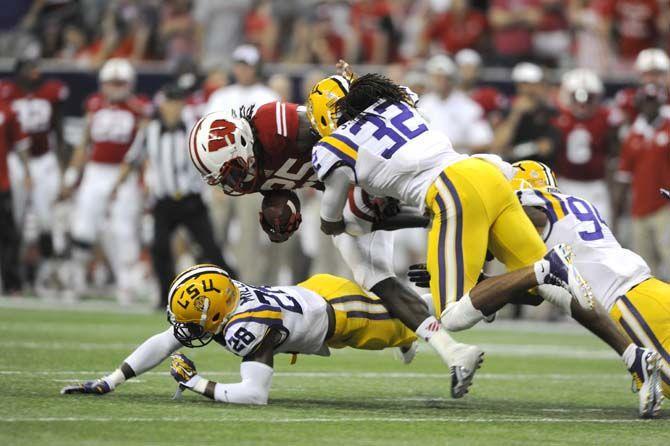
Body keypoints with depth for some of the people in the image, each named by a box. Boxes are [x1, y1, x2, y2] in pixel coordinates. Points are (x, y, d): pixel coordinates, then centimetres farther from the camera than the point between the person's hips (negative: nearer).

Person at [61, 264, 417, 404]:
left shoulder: (244, 328, -43)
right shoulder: (219, 299, -19)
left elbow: (255, 394, -50)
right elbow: (162, 344, -14)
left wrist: (198, 385, -40)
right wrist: (108, 383, -20)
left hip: (341, 310, -7)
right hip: (312, 292, 7)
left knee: (400, 327, 21)